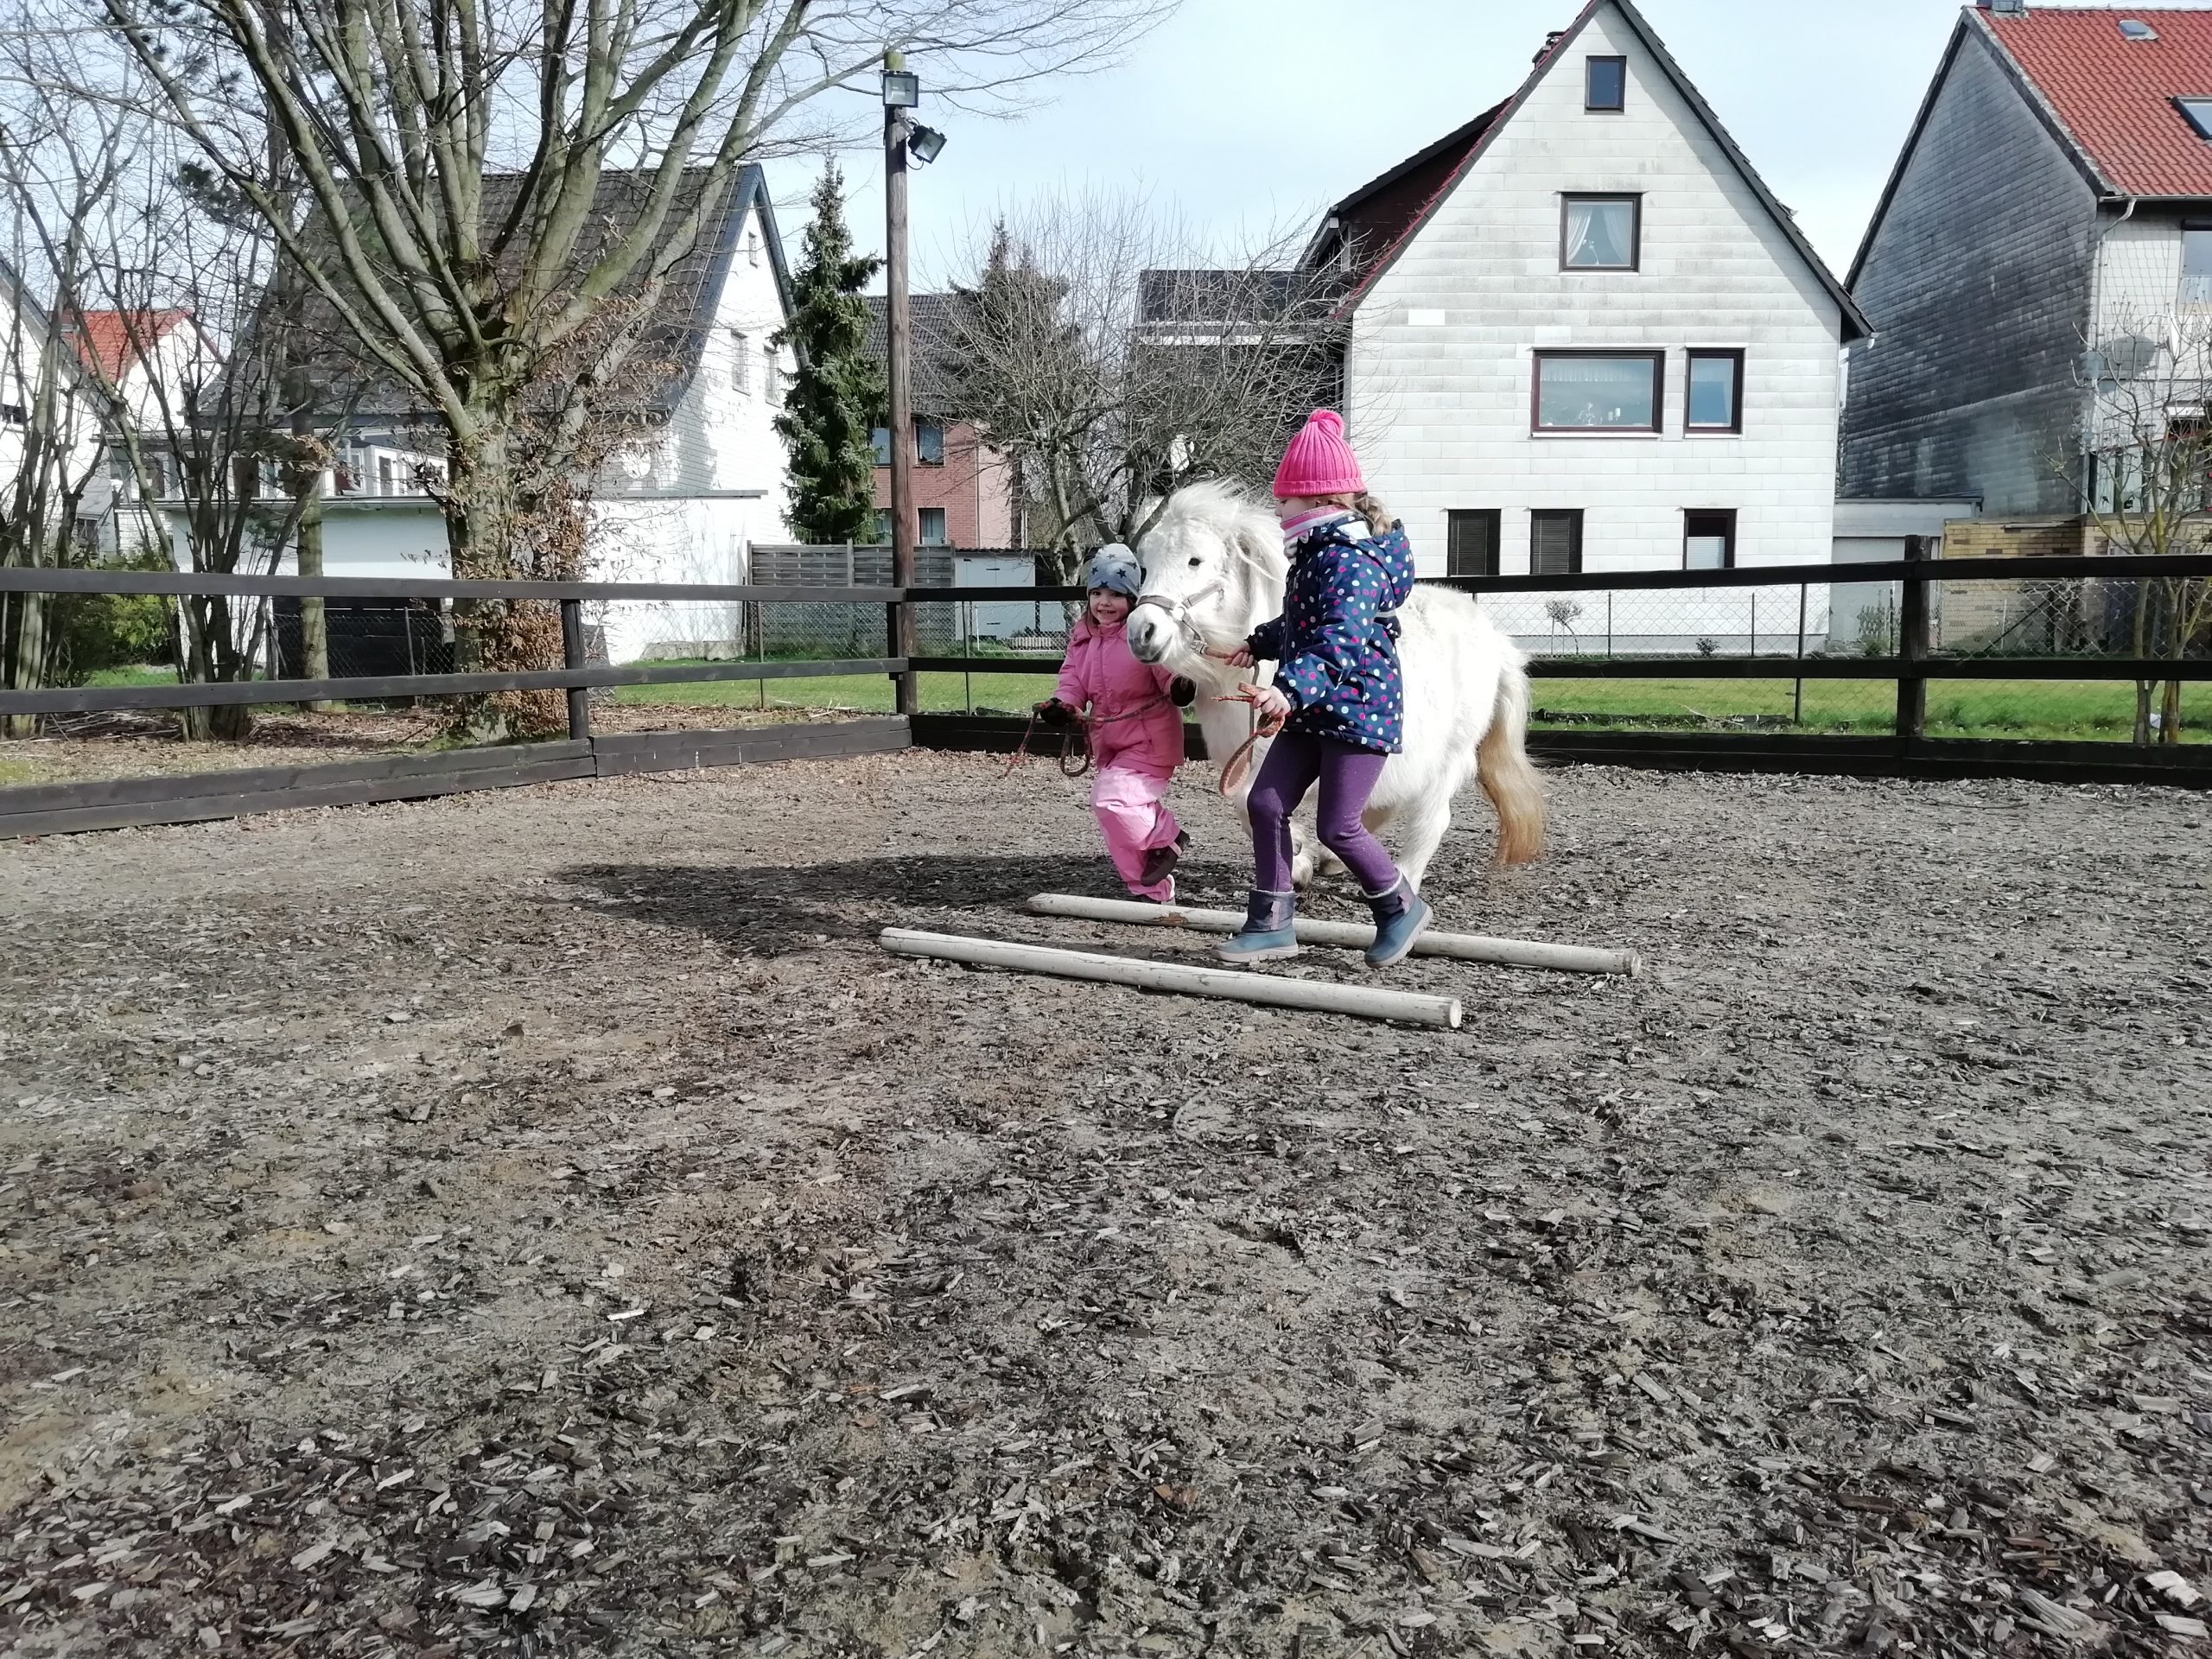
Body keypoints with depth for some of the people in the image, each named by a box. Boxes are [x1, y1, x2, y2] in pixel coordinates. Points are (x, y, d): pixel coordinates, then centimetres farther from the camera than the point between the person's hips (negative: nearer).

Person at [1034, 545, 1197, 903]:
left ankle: (1165, 838, 1)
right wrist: (1062, 704, -13)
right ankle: (1155, 892, 27)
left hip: (1150, 739, -8)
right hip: (1109, 742, 8)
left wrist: (1180, 687, -40)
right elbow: (1073, 679, 8)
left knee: (1110, 797, -26)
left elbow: (1168, 669, -17)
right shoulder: (1083, 636, 6)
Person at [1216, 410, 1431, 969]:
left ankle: (1401, 908, 19)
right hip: (1313, 709, 10)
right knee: (1266, 802, 4)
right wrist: (1259, 644, 38)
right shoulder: (1321, 550, 12)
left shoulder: (1352, 560, -21)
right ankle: (1272, 922, 12)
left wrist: (1290, 691, -49)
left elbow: (1339, 641, -36)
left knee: (1337, 827, -5)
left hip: (1359, 709, -10)